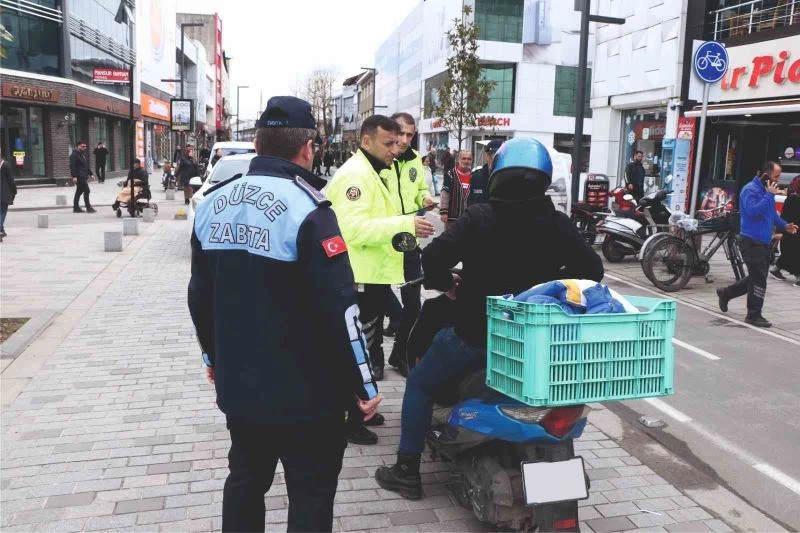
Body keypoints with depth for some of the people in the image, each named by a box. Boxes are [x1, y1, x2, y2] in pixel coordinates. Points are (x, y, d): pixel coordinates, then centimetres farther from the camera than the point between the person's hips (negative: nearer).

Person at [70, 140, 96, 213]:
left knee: (79, 191, 12)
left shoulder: (84, 154, 18)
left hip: (84, 176, 9)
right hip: (79, 176, -9)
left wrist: (91, 173, 17)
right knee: (86, 190, -12)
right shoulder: (74, 155, -10)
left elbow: (87, 166, 26)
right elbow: (72, 166, -16)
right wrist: (74, 176, -21)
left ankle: (76, 208, 18)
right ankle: (88, 207, -8)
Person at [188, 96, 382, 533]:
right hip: (304, 391, -6)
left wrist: (213, 356, 25)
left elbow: (200, 294, 12)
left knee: (245, 481, 22)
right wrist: (363, 384, -10)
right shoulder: (306, 208, -19)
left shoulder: (212, 203, 3)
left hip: (237, 383, 7)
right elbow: (338, 309, -21)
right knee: (311, 493, 10)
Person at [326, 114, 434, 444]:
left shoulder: (372, 173, 18)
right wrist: (404, 224, -31)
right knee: (360, 353, -2)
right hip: (362, 280, -11)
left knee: (366, 350, 21)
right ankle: (348, 420, 11)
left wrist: (405, 226, 14)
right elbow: (354, 228, -29)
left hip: (373, 277, 11)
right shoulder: (356, 174, -17)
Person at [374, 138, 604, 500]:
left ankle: (407, 472, 22)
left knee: (419, 384, 18)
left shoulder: (479, 218, -15)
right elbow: (592, 269, 2)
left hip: (478, 334, -4)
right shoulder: (557, 223, -4)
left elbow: (432, 259, -22)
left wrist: (447, 285, -2)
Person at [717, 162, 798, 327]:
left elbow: (772, 214, 25)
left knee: (756, 278, 15)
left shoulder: (767, 190, 14)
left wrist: (784, 225, 10)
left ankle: (726, 293, 30)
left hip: (764, 241, 9)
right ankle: (754, 315, 3)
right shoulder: (750, 190, -13)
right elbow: (754, 211, -29)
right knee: (758, 279, -6)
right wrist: (769, 195, -23)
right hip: (752, 241, -9)